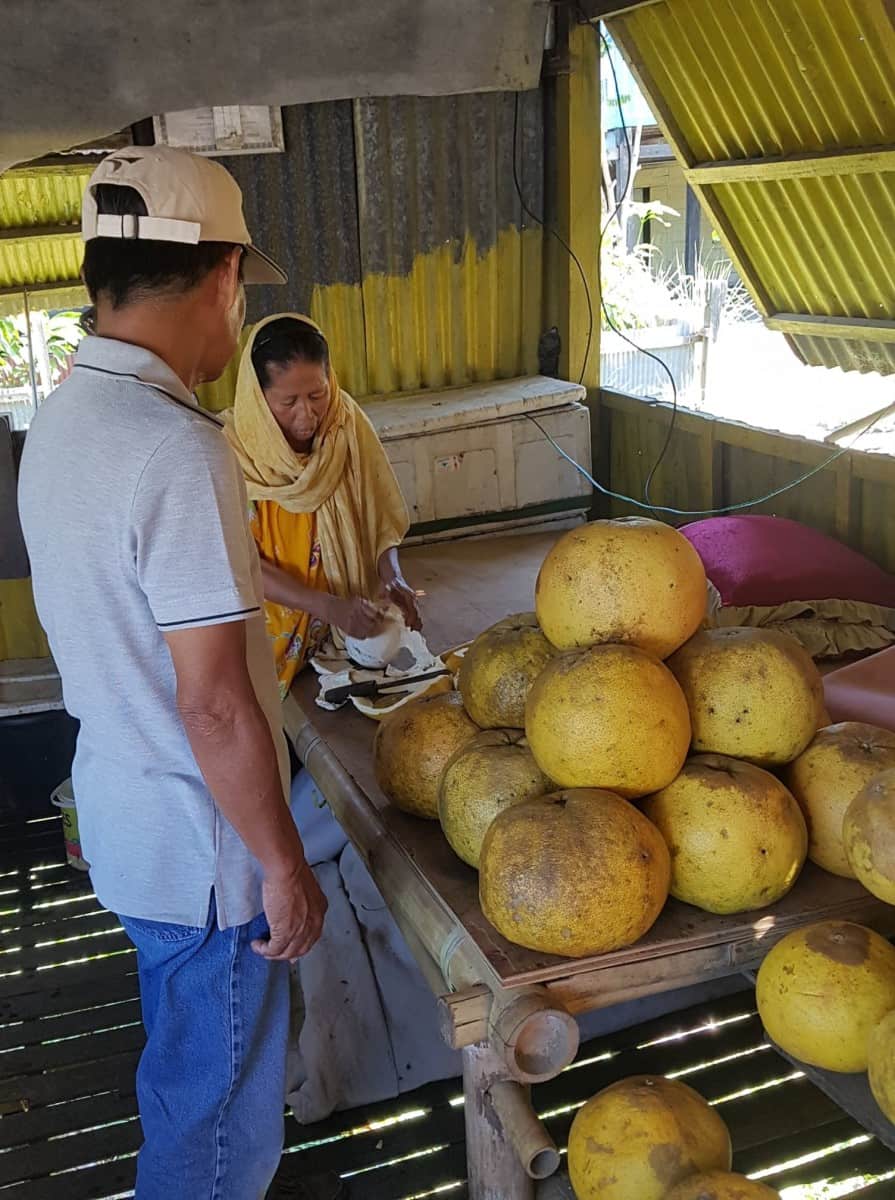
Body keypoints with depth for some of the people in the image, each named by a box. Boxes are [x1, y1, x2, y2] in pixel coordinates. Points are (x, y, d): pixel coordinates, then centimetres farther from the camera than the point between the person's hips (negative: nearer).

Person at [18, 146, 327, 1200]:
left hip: (117, 814, 9)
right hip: (202, 846, -9)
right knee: (219, 1112, 13)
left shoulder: (58, 419, 2)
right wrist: (284, 863, -15)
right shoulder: (176, 448, -27)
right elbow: (214, 705, -26)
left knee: (181, 1062, 30)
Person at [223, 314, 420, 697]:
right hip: (272, 635, -3)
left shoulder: (348, 424, -10)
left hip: (346, 635, 3)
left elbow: (378, 515, -1)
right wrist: (329, 607, -30)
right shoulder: (233, 449, -19)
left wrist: (392, 577, -20)